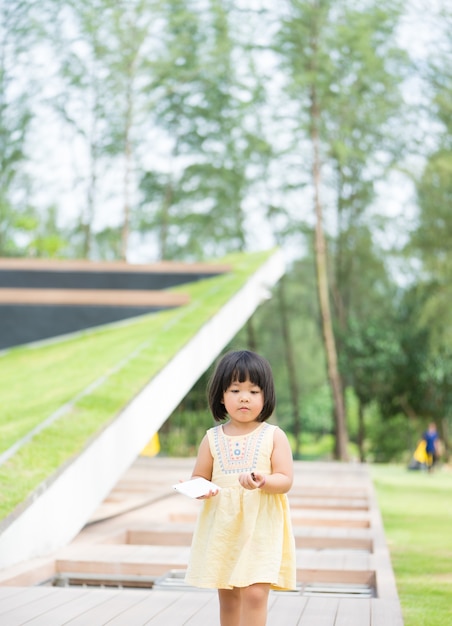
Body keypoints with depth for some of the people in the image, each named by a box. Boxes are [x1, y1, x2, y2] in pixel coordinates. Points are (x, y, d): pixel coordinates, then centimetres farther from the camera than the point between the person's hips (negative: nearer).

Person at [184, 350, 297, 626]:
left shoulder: (274, 436, -2)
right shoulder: (213, 438, 5)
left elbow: (285, 480, -7)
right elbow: (199, 477, 9)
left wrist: (263, 482, -27)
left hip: (261, 528, -3)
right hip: (221, 528, 3)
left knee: (254, 593, -13)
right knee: (227, 596, 10)